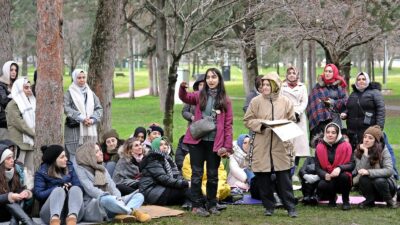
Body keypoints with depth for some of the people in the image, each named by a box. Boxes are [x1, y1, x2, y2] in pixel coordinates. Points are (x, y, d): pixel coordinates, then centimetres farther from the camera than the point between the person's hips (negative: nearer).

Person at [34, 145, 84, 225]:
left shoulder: (69, 168, 17)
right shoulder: (41, 173, 6)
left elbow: (79, 187, 7)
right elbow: (39, 194, -6)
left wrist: (70, 189, -15)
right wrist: (59, 189, -15)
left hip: (72, 211, 3)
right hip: (50, 213, -3)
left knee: (75, 189, -25)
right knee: (59, 190, -30)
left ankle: (72, 217, -57)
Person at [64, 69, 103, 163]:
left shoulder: (90, 93, 17)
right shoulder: (69, 93, 3)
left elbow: (99, 108, 11)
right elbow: (66, 108, -10)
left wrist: (92, 120, -7)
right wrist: (82, 118, -17)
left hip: (90, 130, 4)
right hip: (74, 130, -4)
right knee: (75, 156, -8)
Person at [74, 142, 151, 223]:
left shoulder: (102, 168, 22)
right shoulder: (80, 169, 1)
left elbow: (112, 186, 10)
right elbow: (91, 190, -13)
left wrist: (118, 198, -13)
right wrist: (112, 198, -24)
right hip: (91, 208, -7)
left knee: (139, 195, -8)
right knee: (107, 199, -41)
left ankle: (122, 215, -37)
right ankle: (133, 212, -30)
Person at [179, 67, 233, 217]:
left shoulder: (225, 100, 3)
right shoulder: (199, 96, 6)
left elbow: (228, 125, 0)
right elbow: (185, 98, -11)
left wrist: (227, 146, -6)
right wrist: (182, 88, -33)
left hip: (214, 142, 0)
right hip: (197, 140, 0)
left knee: (212, 175, 8)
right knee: (197, 173, 2)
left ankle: (212, 204, 18)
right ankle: (197, 205, 6)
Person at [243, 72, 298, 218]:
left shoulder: (285, 102, 4)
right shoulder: (256, 101, 1)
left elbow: (292, 121, 10)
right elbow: (247, 120, 2)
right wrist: (261, 124, -13)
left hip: (281, 146, 0)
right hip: (262, 147, 0)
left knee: (284, 178, 0)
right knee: (264, 178, 4)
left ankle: (290, 207, 8)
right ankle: (268, 206, 17)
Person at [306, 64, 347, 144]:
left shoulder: (339, 86, 8)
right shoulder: (318, 86, 12)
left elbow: (345, 101, 3)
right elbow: (313, 101, 7)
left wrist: (334, 102, -7)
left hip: (334, 118, -1)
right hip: (320, 119, 1)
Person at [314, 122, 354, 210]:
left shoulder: (346, 146, -6)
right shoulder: (320, 147, -1)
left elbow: (351, 165, -11)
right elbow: (317, 168, -2)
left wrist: (340, 168, -32)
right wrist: (325, 175, -24)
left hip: (342, 180, -1)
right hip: (327, 179, 1)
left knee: (344, 176, -36)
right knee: (321, 186, -32)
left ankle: (346, 201, -7)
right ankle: (332, 198, 9)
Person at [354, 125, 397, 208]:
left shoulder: (383, 151, -15)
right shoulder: (358, 152, -8)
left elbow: (389, 170, -28)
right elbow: (360, 170, -22)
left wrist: (369, 172, -38)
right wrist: (365, 152, -27)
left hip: (386, 183, -2)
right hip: (371, 190, 2)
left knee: (379, 181, -34)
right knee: (363, 178, -30)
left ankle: (390, 200, -5)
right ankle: (370, 201, -4)